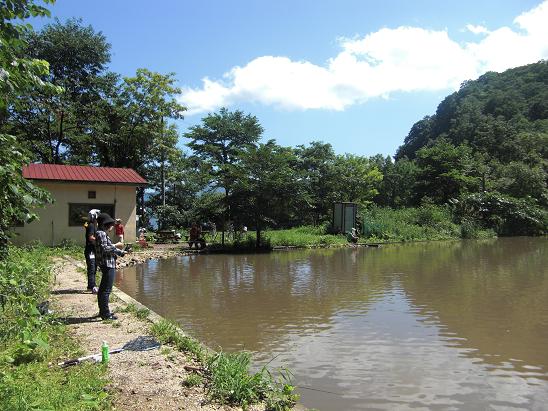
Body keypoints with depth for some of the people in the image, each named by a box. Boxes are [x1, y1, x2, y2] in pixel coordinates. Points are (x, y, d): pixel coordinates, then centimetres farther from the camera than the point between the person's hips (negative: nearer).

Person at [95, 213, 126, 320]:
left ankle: (103, 311, 27)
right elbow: (104, 248, -24)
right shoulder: (101, 234, -14)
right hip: (107, 264, -11)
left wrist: (122, 252, 18)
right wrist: (115, 246, -16)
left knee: (103, 289, 17)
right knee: (106, 290, -8)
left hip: (106, 264, 11)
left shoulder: (103, 234, 18)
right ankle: (106, 314, -4)